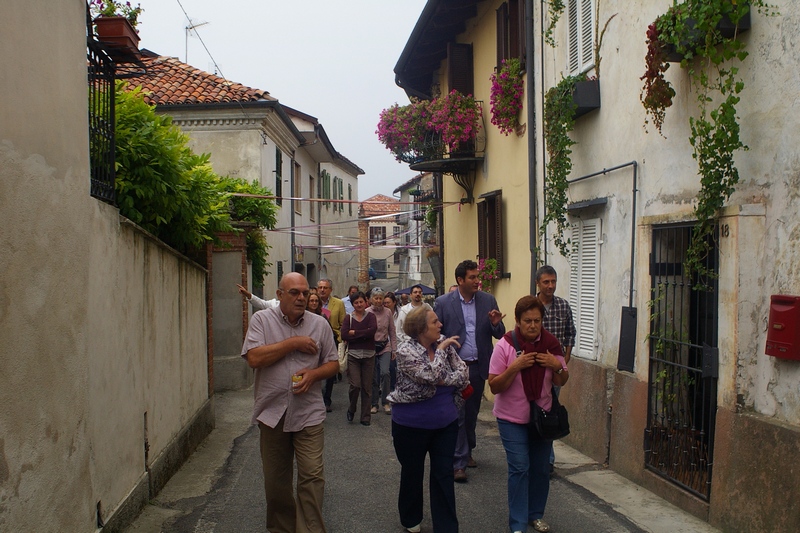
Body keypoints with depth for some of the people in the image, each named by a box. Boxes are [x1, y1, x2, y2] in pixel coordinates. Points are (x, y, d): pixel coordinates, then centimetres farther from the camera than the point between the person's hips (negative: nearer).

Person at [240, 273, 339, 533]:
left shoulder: (320, 324, 4)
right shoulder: (262, 320, -1)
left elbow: (333, 363, 9)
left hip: (309, 413, 0)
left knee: (312, 476, -6)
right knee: (276, 480, 12)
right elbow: (254, 358, -15)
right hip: (272, 412, 0)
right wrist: (293, 343, -14)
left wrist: (314, 374, -12)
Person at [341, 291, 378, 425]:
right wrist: (364, 335, -12)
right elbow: (344, 335, -10)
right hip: (353, 355, 0)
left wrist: (354, 333, -12)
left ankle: (365, 417, 14)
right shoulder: (348, 318, 3)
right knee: (355, 385, -9)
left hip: (369, 355, 1)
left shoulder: (370, 316, 4)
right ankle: (351, 410, 17)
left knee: (367, 387, 4)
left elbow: (373, 329, -15)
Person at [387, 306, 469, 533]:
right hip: (412, 425, -4)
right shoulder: (406, 350, -19)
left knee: (444, 475, 8)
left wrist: (443, 381, -14)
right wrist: (440, 349, -23)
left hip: (446, 423, 4)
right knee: (412, 473, 15)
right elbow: (431, 377, -31)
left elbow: (462, 373, -5)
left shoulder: (444, 344, -3)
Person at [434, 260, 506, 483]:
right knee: (457, 415, -3)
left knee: (472, 413, 16)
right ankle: (459, 463, 3)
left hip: (478, 366, 3)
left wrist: (495, 324, -16)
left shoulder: (488, 300, 2)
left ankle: (467, 451, 35)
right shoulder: (443, 302, -6)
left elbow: (499, 334, 6)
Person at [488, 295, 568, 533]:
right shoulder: (505, 345, -14)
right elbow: (494, 386, -13)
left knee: (541, 468, 11)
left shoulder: (551, 344, -3)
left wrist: (557, 366, -15)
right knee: (520, 468, -6)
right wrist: (515, 367, -27)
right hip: (512, 418, -4)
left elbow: (561, 381, 6)